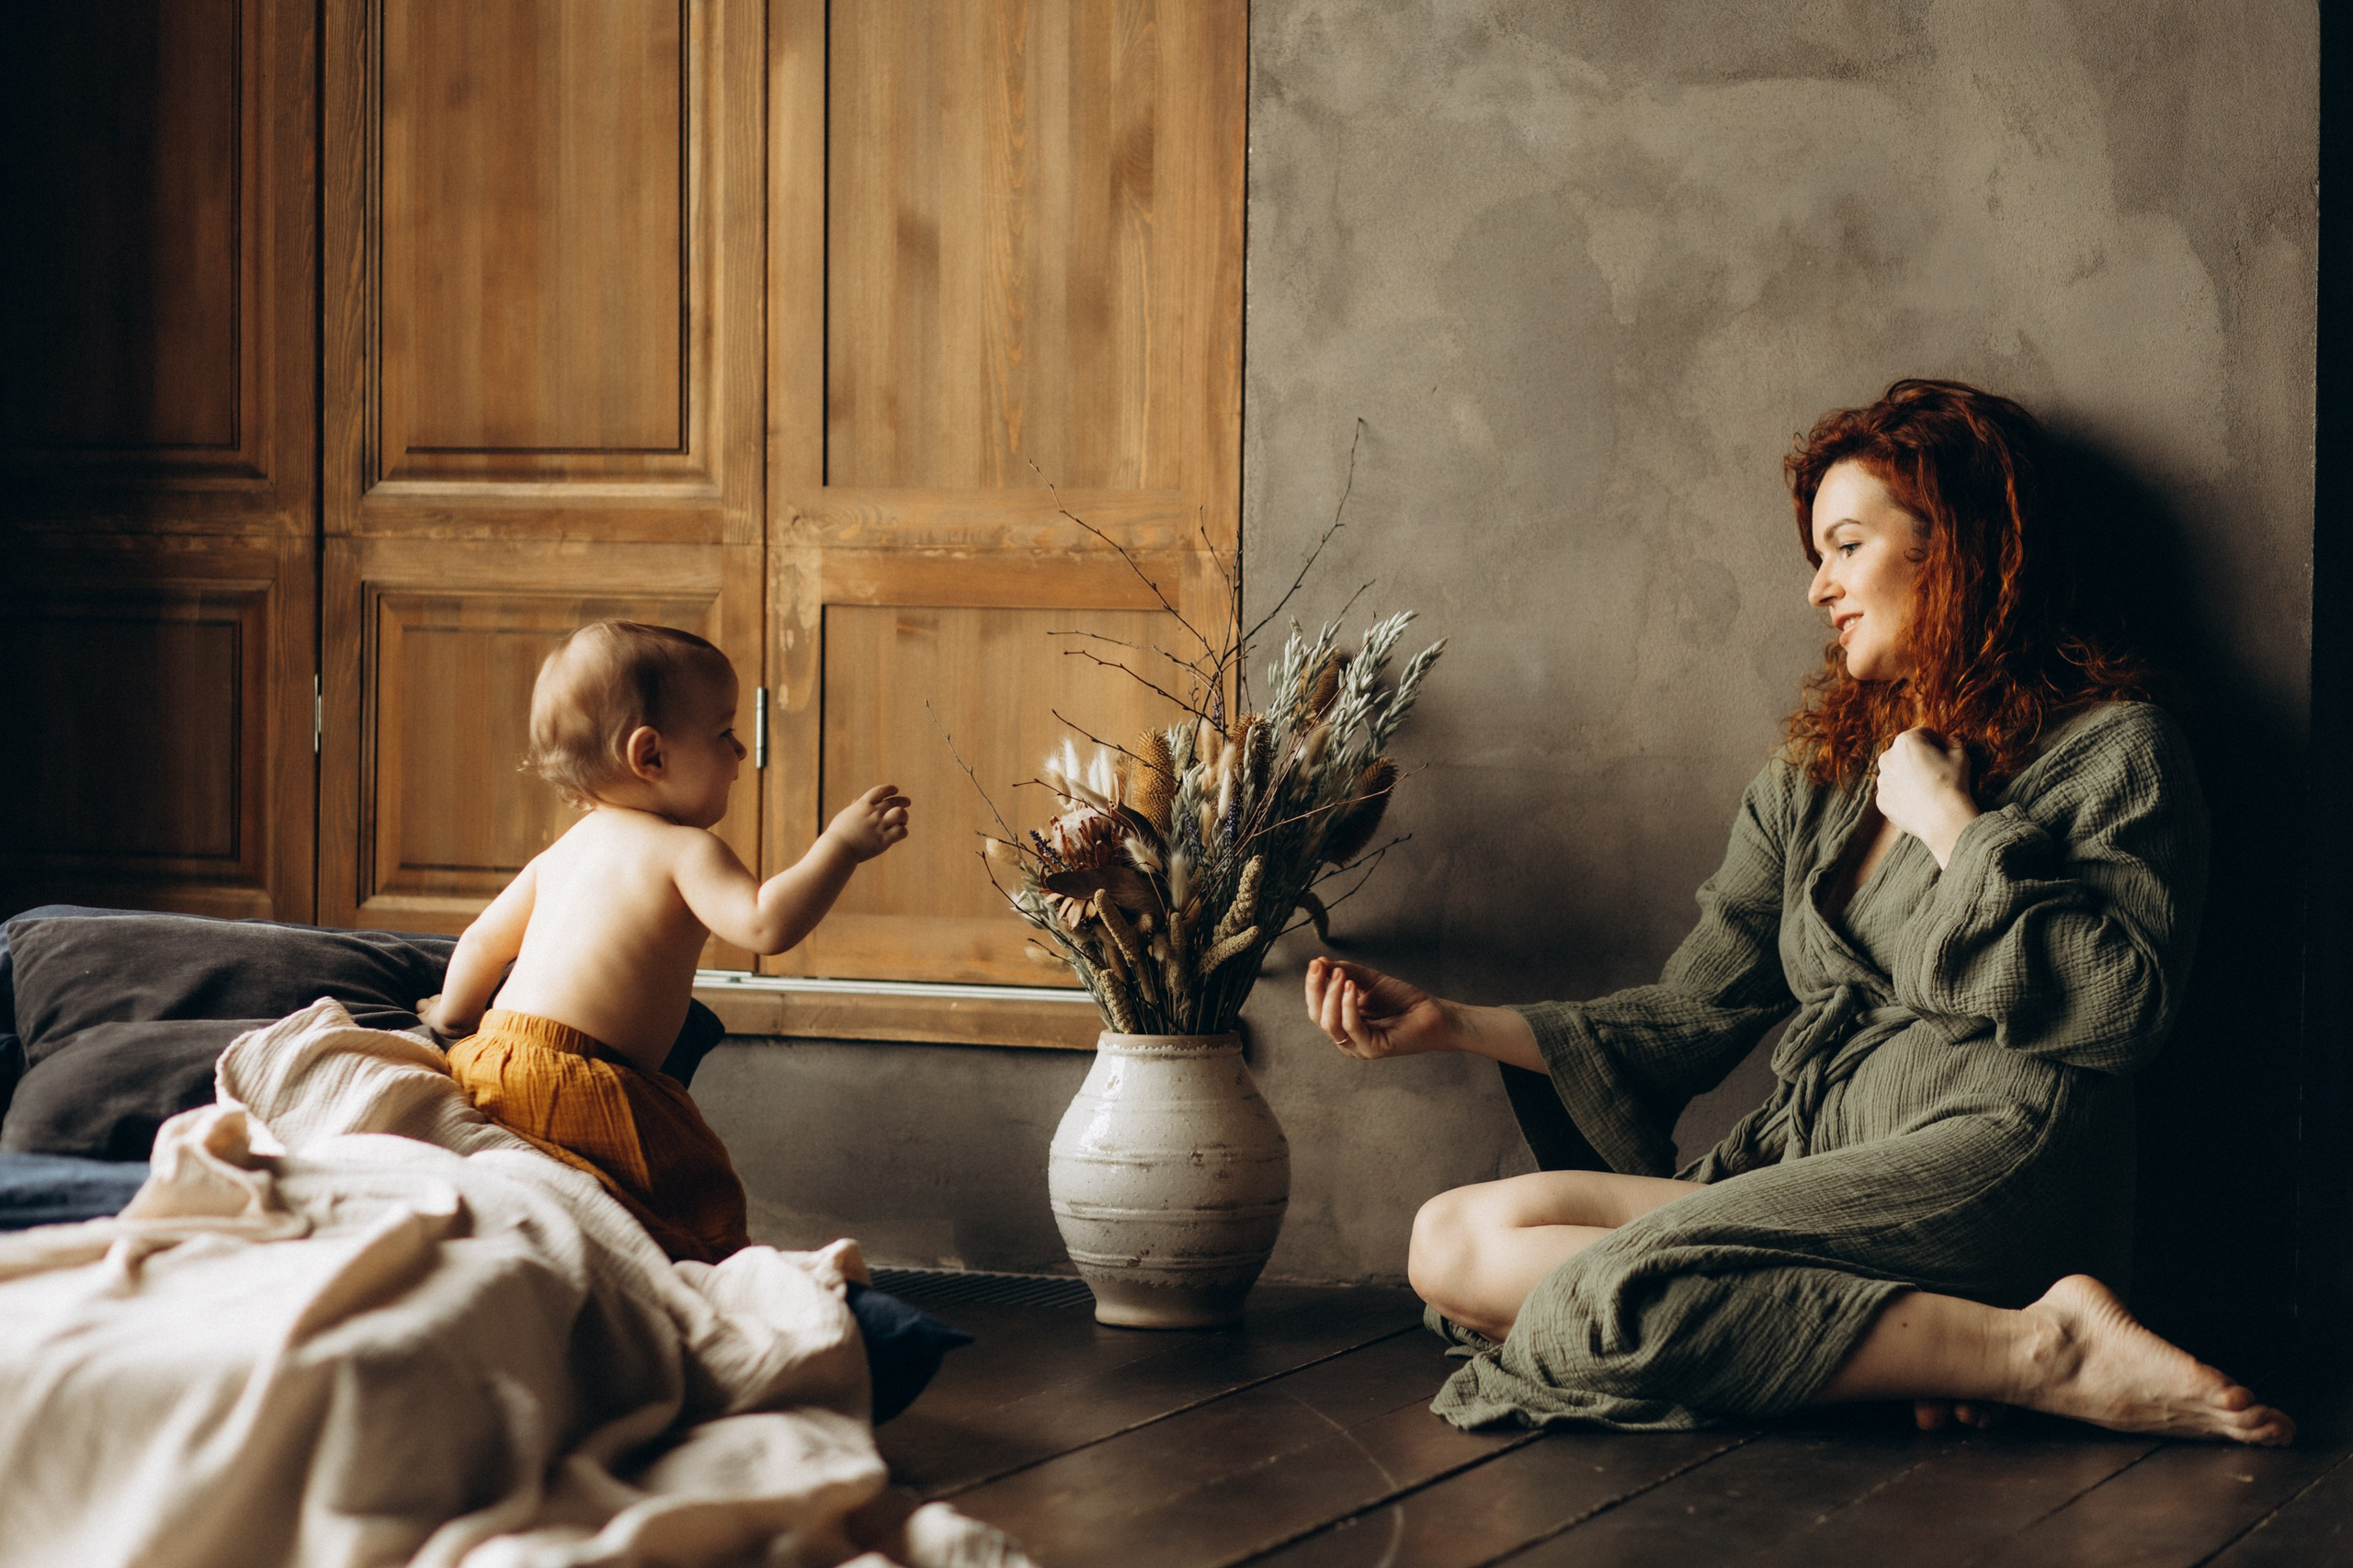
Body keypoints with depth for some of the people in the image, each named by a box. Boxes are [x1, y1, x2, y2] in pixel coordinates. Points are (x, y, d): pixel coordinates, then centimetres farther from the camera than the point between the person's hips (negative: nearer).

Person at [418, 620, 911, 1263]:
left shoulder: (563, 852, 21)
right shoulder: (683, 850, -5)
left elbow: (485, 939, 30)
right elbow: (765, 925, -20)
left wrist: (454, 1017, 48)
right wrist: (841, 844, -12)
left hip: (488, 1061, 8)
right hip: (575, 1083, -8)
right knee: (707, 1197, -6)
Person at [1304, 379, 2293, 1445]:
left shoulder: (2111, 749, 6)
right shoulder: (1814, 782, 26)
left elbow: (2121, 1011, -9)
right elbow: (1694, 1014, 20)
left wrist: (1957, 830, -4)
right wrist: (1453, 1026, 11)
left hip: (1989, 1162, -8)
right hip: (1805, 1172, 8)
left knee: (1598, 1306, -29)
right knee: (1455, 1240, -16)